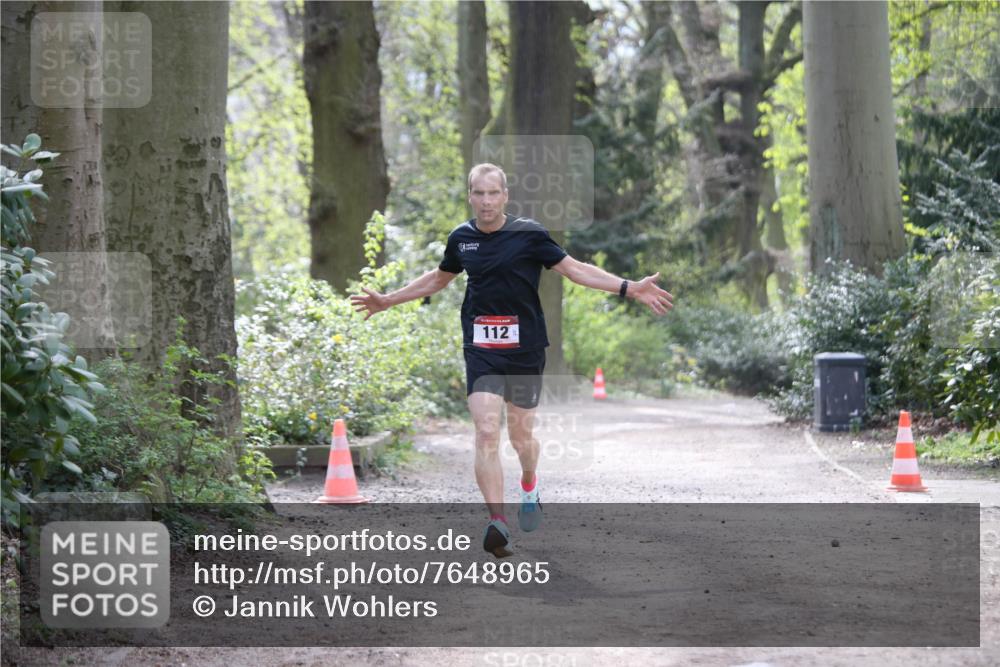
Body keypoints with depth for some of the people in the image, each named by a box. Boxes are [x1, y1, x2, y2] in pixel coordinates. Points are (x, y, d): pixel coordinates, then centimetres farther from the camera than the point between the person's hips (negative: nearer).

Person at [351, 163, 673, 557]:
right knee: (486, 433, -15)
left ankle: (529, 487, 43)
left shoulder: (529, 234, -6)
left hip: (525, 350, -1)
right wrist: (388, 300, 30)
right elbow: (439, 278, 24)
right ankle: (497, 522, -20)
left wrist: (629, 288, -11)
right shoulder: (461, 237, 5)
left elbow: (574, 269, -2)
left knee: (521, 436, 9)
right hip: (480, 350, 1)